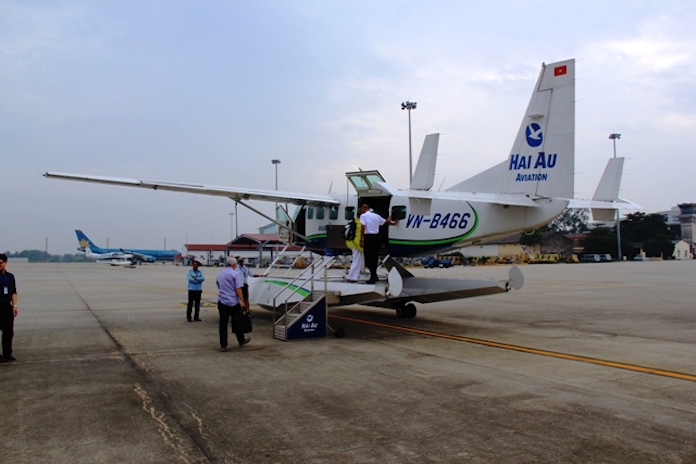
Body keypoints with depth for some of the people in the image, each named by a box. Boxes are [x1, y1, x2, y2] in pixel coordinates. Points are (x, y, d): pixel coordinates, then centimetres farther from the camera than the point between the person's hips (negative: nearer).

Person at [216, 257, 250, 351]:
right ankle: (241, 340, 25)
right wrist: (242, 301, -13)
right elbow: (238, 289, -15)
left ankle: (223, 345, 4)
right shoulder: (236, 273, -9)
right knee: (237, 322, 10)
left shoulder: (220, 274, 12)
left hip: (222, 302, 5)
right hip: (233, 302, -5)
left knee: (223, 324, 4)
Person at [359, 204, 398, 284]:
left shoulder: (363, 216, -3)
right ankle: (374, 276, 17)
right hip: (376, 237, 6)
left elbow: (363, 228, -14)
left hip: (368, 237, -6)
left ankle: (373, 276, -8)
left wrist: (361, 240, -13)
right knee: (374, 257, 13)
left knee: (368, 258, -2)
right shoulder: (376, 216, 14)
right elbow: (386, 222, 24)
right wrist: (393, 223, 40)